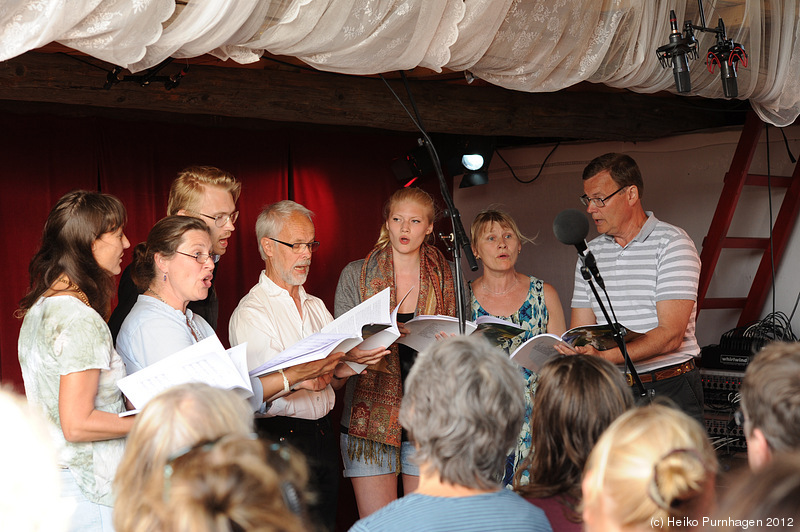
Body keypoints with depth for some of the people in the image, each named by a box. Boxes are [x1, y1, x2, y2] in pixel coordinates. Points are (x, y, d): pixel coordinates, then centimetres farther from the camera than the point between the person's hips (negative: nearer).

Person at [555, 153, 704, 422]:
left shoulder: (672, 243, -4)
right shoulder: (590, 253, 14)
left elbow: (670, 335, -13)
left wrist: (603, 357, -25)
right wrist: (572, 352, -13)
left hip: (670, 390, -4)